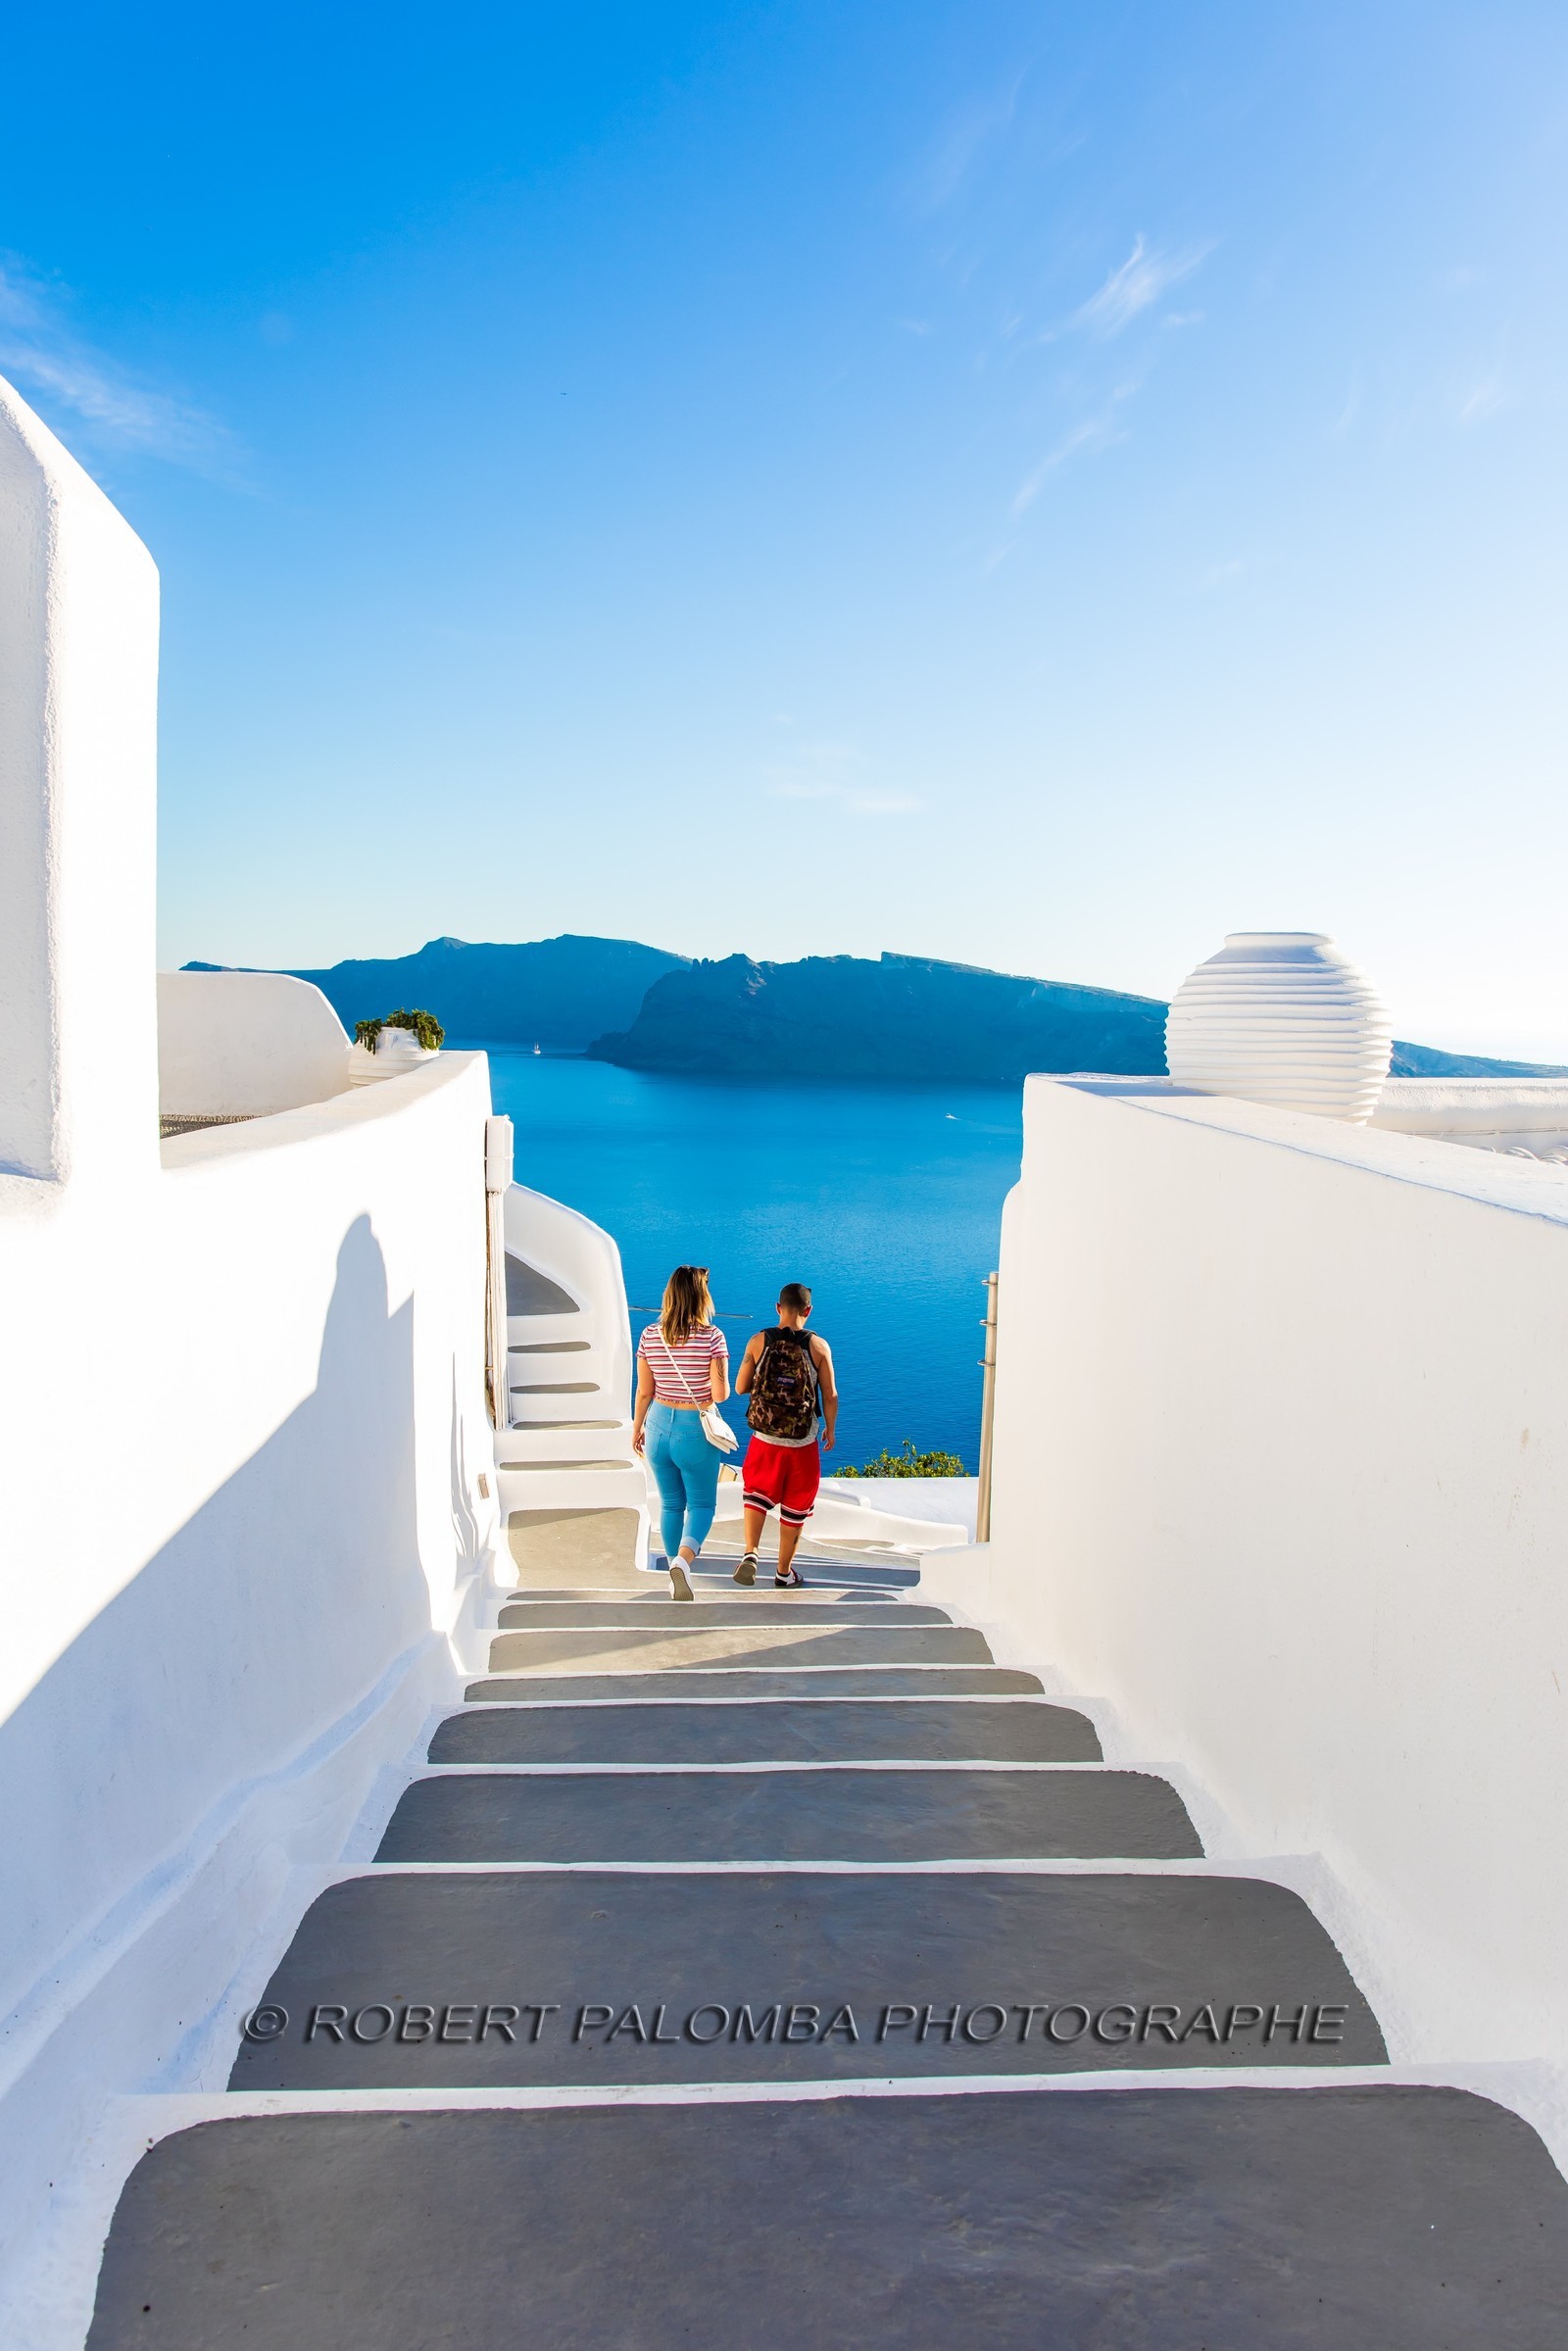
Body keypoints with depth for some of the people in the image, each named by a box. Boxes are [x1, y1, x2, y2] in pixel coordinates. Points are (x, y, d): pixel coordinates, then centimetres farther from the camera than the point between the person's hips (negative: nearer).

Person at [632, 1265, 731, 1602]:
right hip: (696, 1431, -3)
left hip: (659, 1426, 3)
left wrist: (637, 1428, 15)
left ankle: (675, 1566, 27)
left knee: (670, 1504, 18)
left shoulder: (650, 1336, -6)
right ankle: (683, 1560, -15)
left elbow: (644, 1391, 1)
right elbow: (720, 1393, -18)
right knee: (702, 1503, 10)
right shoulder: (711, 1337, -16)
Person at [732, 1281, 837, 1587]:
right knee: (795, 1506, 16)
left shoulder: (759, 1341, -7)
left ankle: (750, 1553, 0)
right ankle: (784, 1572, 28)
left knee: (757, 1493, 21)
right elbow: (830, 1396, -4)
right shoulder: (819, 1346, -8)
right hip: (803, 1443, -1)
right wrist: (830, 1430, 12)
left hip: (765, 1439, 1)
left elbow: (740, 1387, -2)